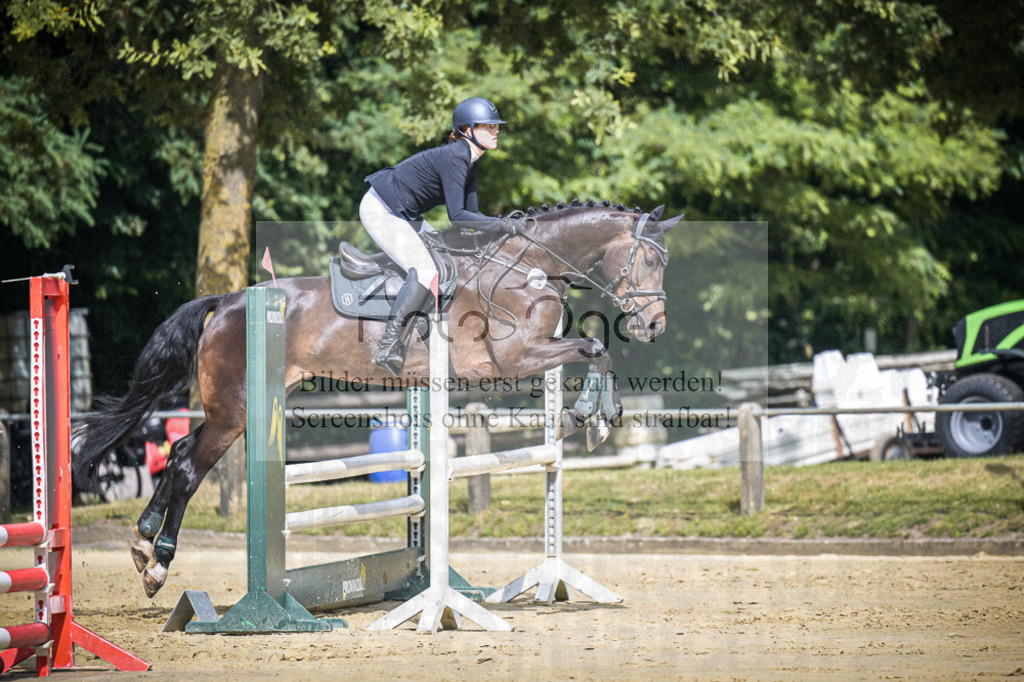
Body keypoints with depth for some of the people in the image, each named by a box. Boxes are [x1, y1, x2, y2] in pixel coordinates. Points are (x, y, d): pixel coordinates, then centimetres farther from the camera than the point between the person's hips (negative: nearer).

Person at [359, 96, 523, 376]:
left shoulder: (469, 160, 8)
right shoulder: (453, 158, -22)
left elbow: (471, 212, 12)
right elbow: (457, 216, -27)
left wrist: (504, 228, 0)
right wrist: (501, 225, -24)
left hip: (403, 214, 11)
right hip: (381, 213, -11)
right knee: (425, 273, -20)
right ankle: (388, 347, -21)